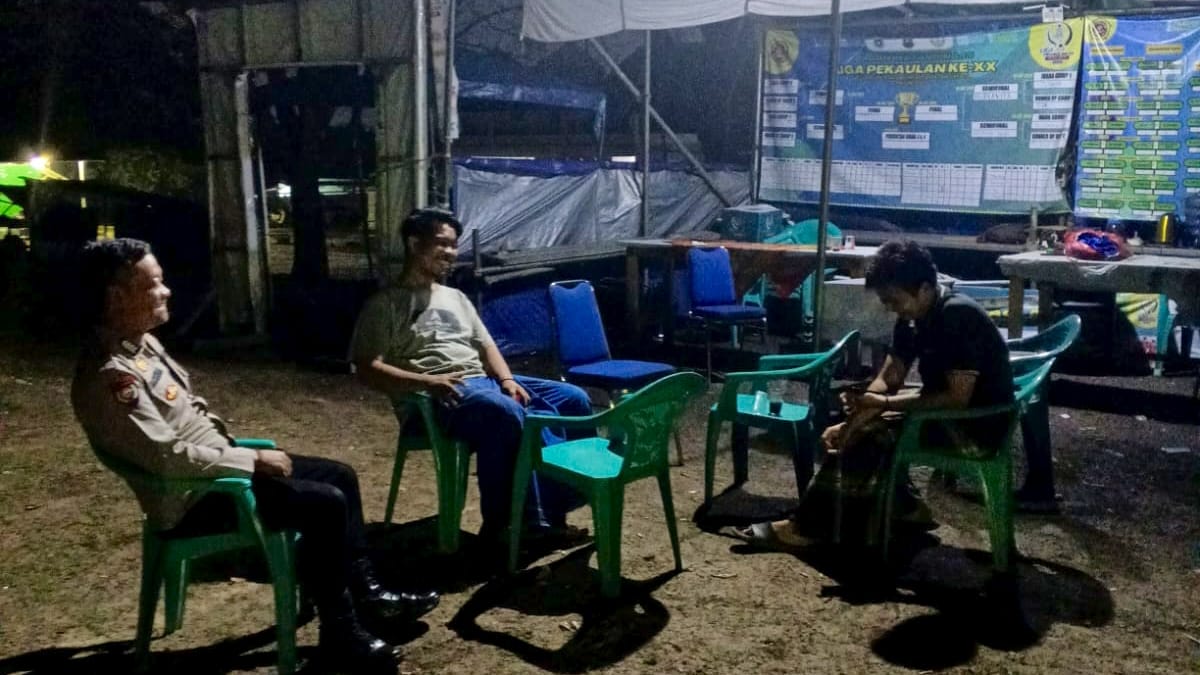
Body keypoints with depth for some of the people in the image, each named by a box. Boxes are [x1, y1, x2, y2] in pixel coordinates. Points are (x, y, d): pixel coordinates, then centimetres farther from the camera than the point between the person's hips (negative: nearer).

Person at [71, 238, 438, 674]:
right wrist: (253, 460, -19)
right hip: (192, 497, -10)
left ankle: (366, 594, 18)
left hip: (215, 464, 10)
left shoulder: (140, 342, 7)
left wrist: (245, 452, 5)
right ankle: (339, 632, -4)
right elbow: (169, 458, -29)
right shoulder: (110, 376, -25)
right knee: (326, 505, -20)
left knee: (339, 476, 9)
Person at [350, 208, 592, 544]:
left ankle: (549, 507, -9)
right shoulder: (384, 305, 3)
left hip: (486, 381, 8)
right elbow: (368, 370, -7)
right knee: (506, 413, -38)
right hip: (439, 397, -8)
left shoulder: (456, 298, 26)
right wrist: (427, 382, -20)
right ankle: (503, 524, -24)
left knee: (573, 399, -9)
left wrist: (507, 381, 0)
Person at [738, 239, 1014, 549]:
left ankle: (809, 527, -9)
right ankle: (903, 509, 7)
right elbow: (889, 378, 3)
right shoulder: (913, 316, 1)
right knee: (859, 426, 2)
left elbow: (958, 397, -27)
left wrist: (884, 404, -25)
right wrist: (862, 404, -17)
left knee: (869, 434, -20)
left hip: (976, 422, -9)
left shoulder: (959, 317, -24)